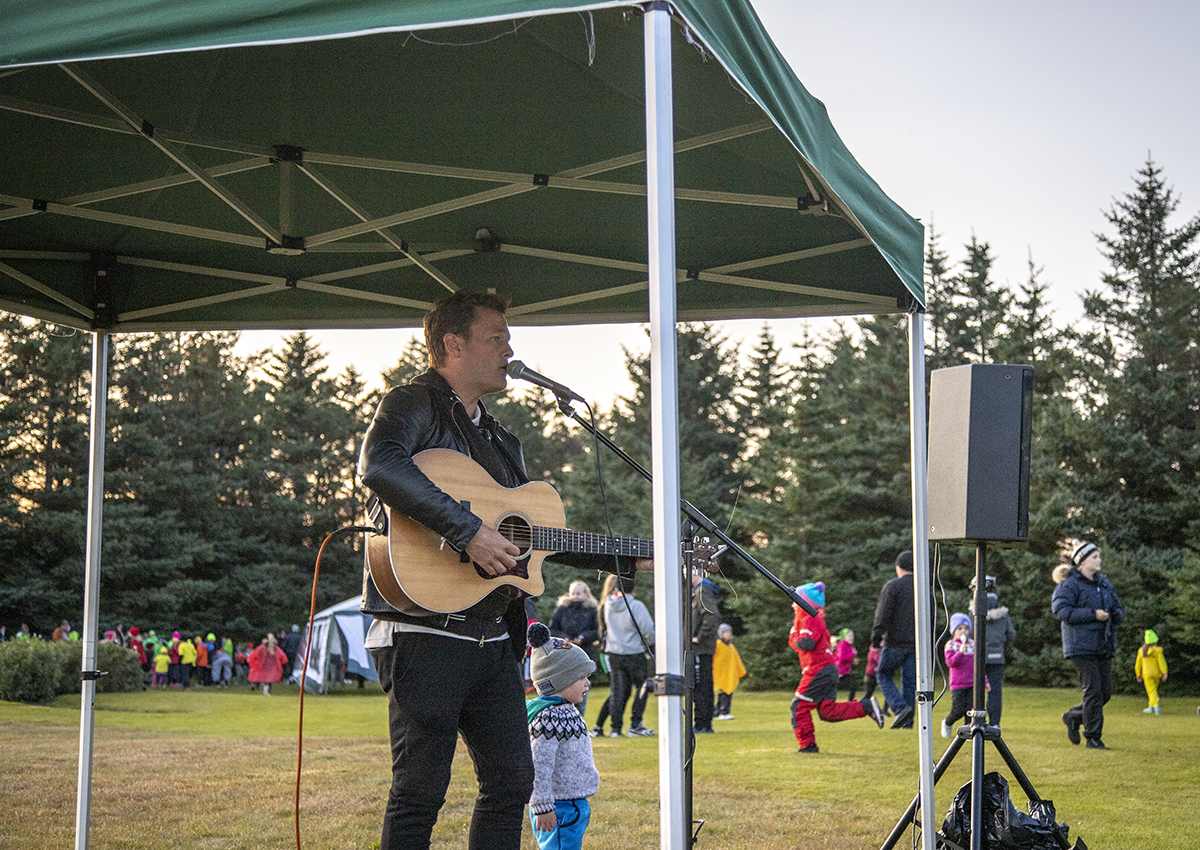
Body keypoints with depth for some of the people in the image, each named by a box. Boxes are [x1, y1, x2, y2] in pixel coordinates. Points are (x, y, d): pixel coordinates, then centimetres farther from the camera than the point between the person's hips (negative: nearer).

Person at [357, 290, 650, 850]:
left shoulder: (500, 441, 23)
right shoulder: (413, 405, -5)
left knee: (511, 781, 10)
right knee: (421, 790, -5)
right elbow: (377, 466, -28)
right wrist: (468, 531, -30)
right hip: (426, 631, -9)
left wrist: (629, 560, 21)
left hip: (494, 636, 9)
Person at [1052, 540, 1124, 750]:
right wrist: (1093, 614, -20)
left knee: (1105, 692, 5)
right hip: (1081, 647, -7)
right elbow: (1061, 610, -17)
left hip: (1104, 646, 7)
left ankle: (1073, 717, 27)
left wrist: (1116, 614, -2)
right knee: (1093, 690, -11)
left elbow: (1118, 610, 24)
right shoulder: (1069, 585, -6)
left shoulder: (1105, 584, 18)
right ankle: (1093, 738, -5)